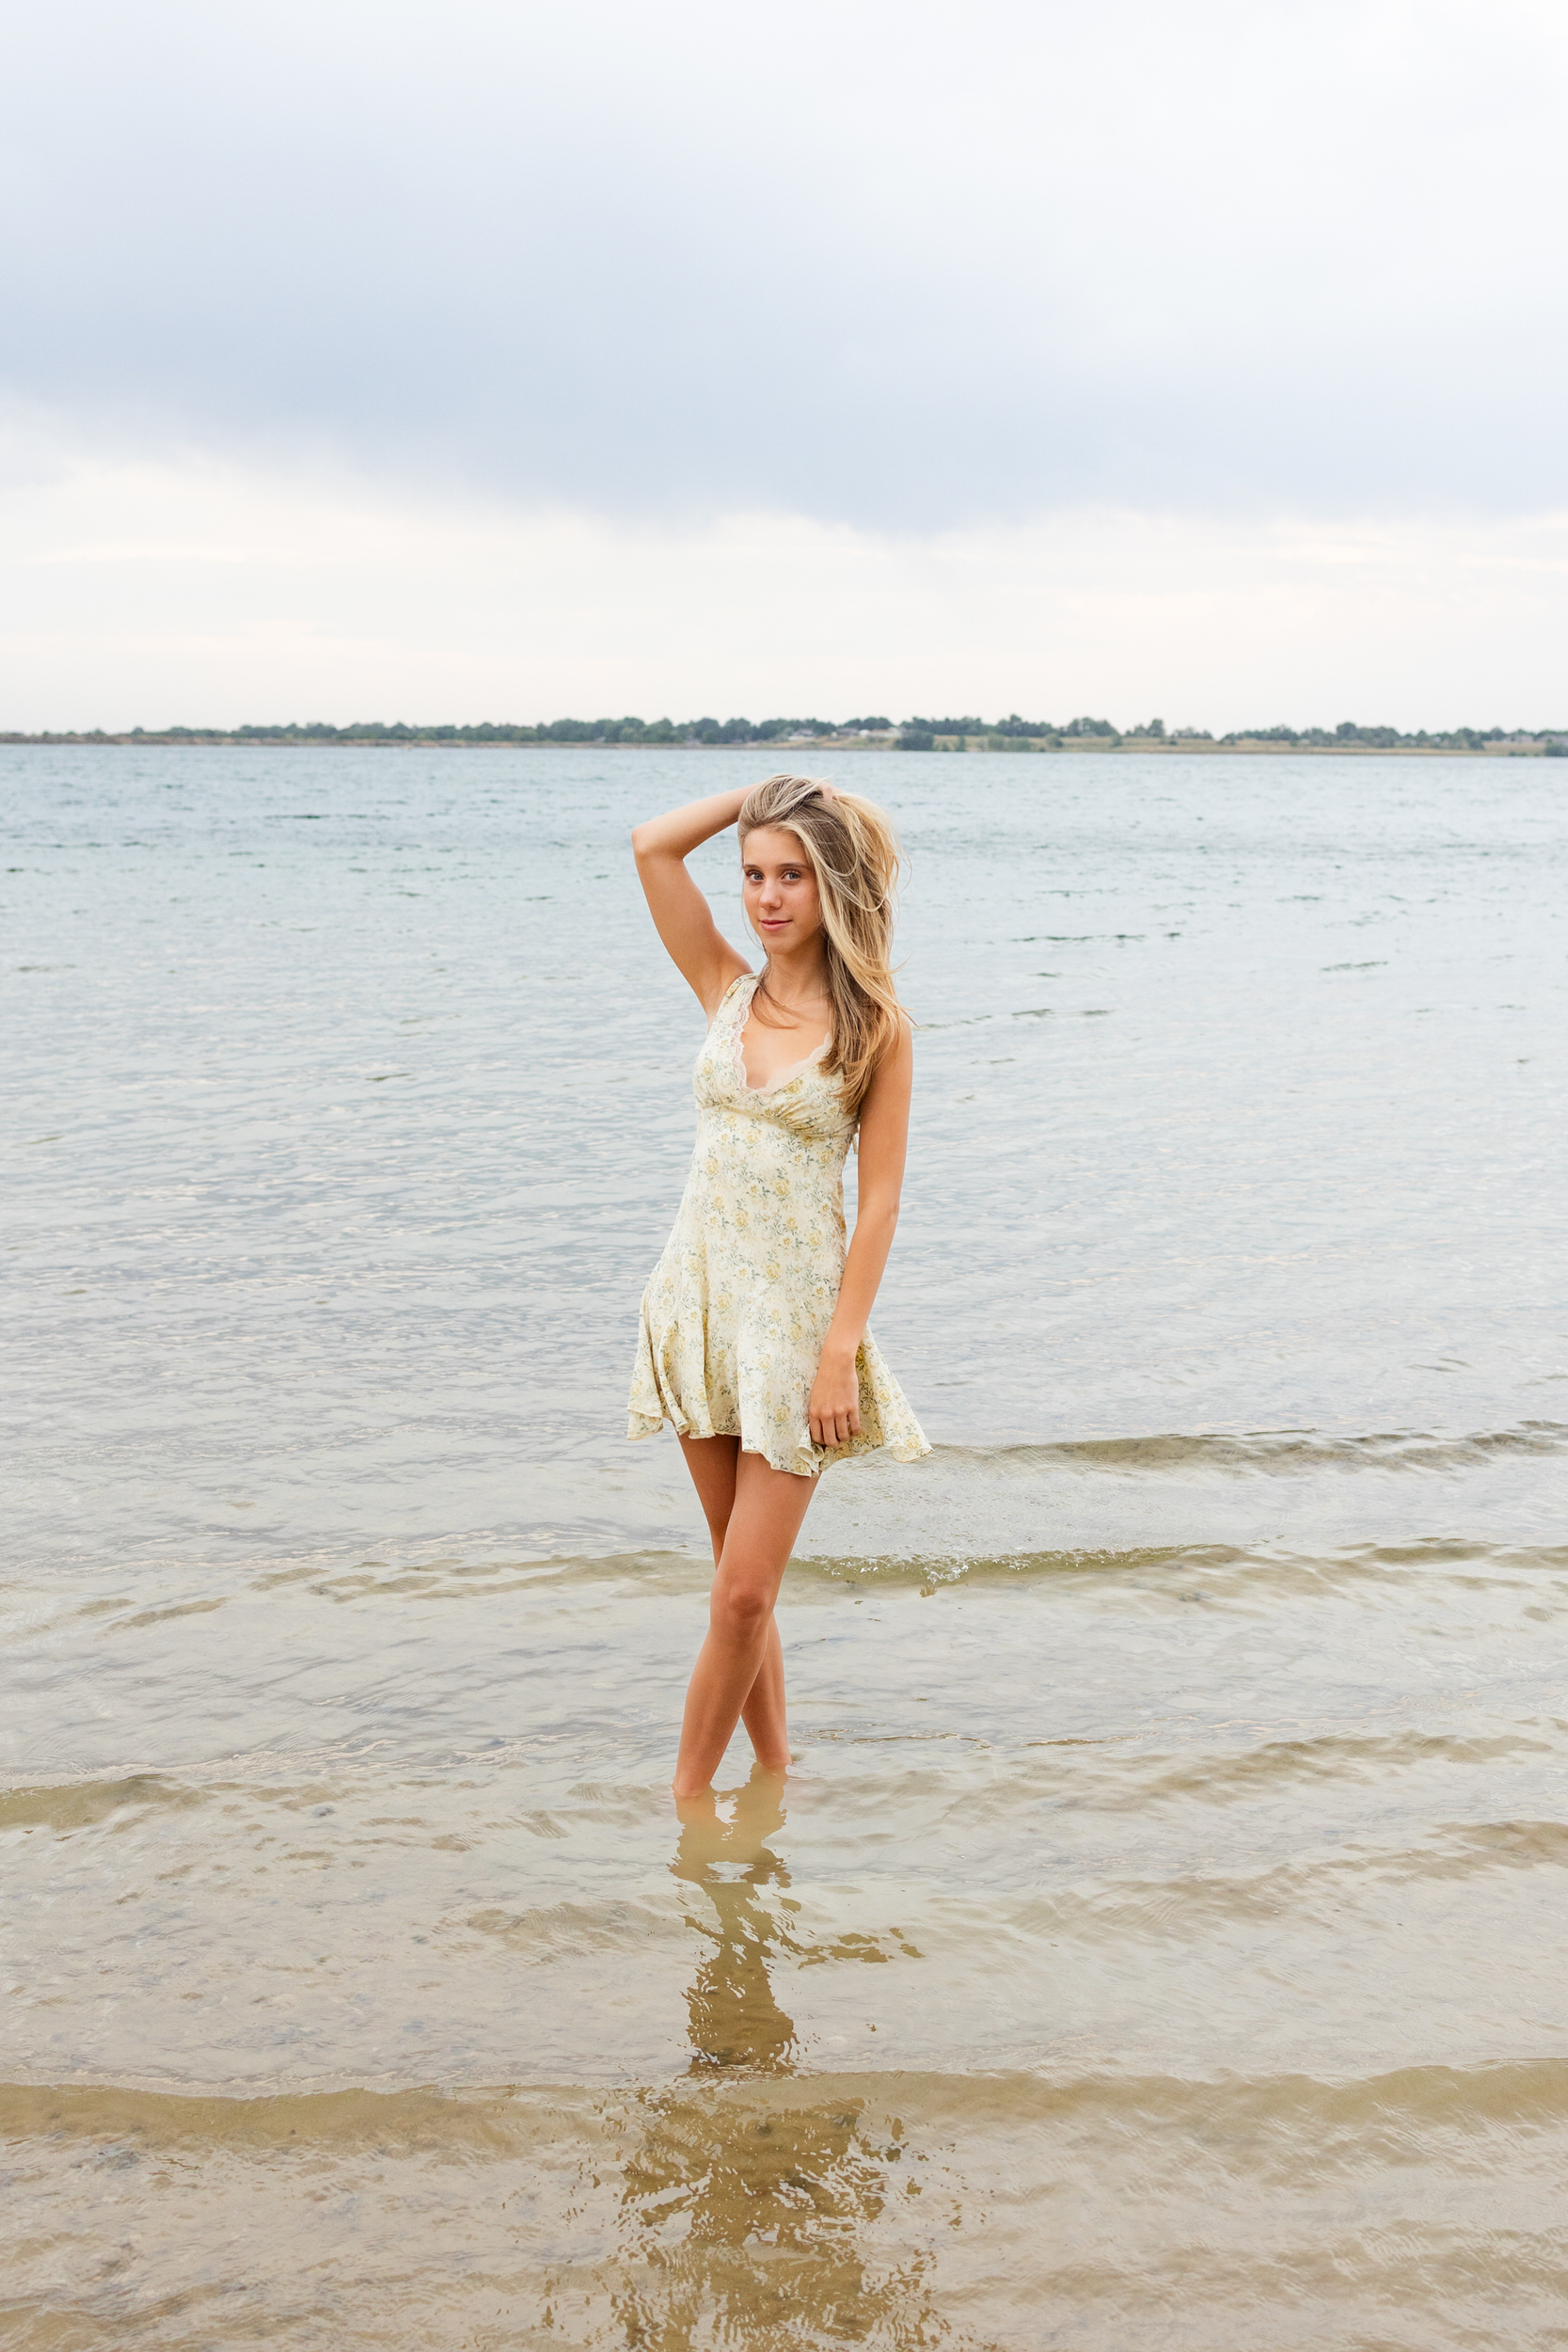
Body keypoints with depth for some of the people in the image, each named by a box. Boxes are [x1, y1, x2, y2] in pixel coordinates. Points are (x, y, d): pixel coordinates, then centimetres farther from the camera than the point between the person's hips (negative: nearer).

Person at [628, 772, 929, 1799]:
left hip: (794, 1316, -4)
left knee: (744, 1593, -3)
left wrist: (840, 1354, -14)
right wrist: (769, 790, 3)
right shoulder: (728, 990, 6)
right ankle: (773, 1771, 26)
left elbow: (879, 1201, -8)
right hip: (699, 1300, 4)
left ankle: (687, 1797, 12)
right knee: (743, 1586, 12)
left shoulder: (876, 1024, -6)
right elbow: (652, 845, -2)